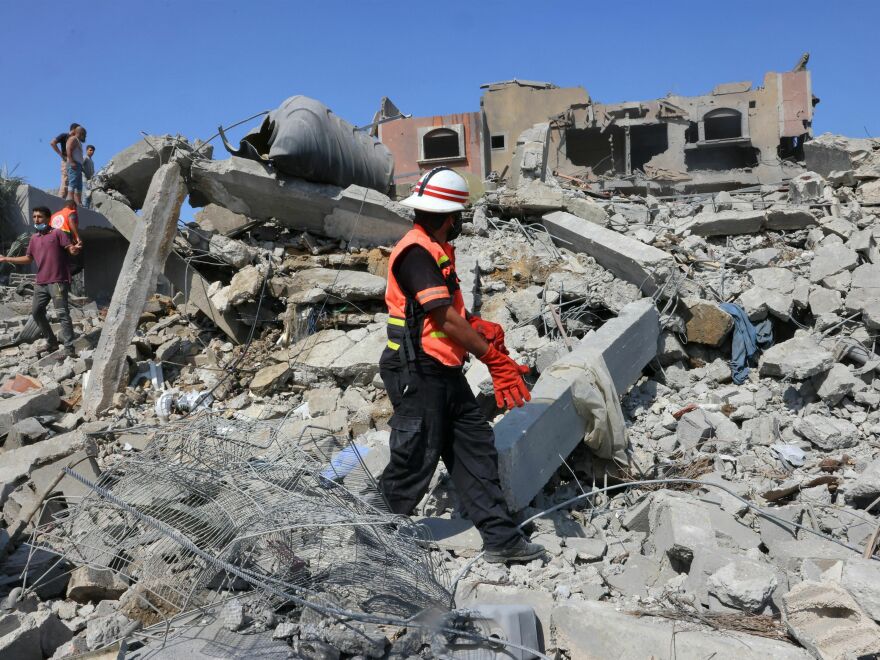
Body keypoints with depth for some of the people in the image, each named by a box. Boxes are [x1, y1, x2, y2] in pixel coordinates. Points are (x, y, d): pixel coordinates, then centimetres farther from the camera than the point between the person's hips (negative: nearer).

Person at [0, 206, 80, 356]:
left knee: (62, 314, -13)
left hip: (57, 282, -8)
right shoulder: (34, 238, 18)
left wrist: (75, 250, -37)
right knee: (36, 312, 12)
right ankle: (52, 343, 23)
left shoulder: (57, 233, -2)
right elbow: (28, 259, 27)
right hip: (40, 283, 8)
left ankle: (69, 348, -15)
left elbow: (71, 249, -13)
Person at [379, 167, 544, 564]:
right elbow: (445, 319, -22)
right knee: (414, 464, 1)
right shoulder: (415, 252, -18)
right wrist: (495, 360, -18)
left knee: (476, 449, 9)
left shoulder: (438, 251, 14)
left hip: (445, 374, 10)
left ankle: (500, 538, 15)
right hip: (417, 375, -10)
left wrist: (480, 327, 2)